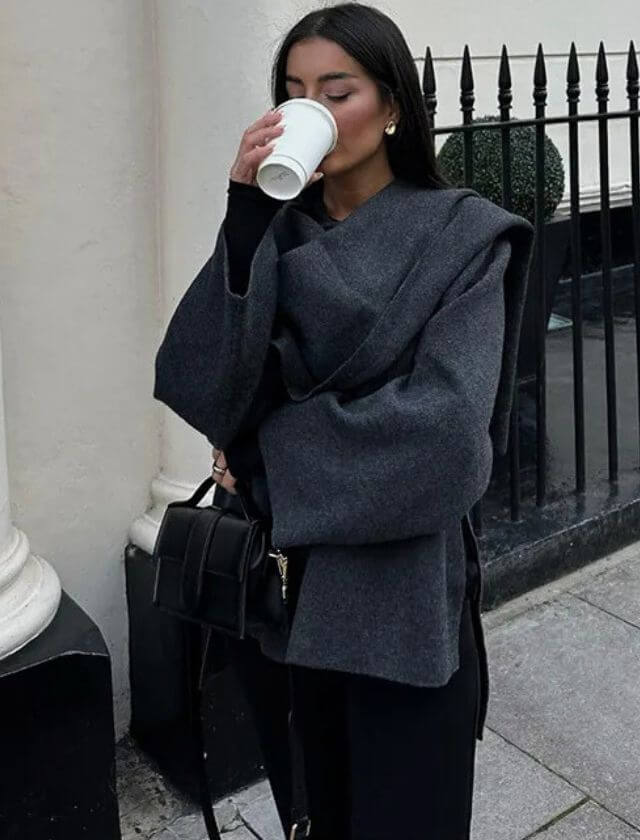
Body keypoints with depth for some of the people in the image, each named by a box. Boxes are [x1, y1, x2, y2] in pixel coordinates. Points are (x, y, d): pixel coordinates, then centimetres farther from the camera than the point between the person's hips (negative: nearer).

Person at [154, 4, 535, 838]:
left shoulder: (461, 235, -8)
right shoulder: (275, 231, 3)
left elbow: (444, 425, -20)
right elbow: (198, 386, -10)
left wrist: (265, 458, -12)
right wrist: (247, 218, -19)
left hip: (398, 593, -4)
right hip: (278, 580, 4)